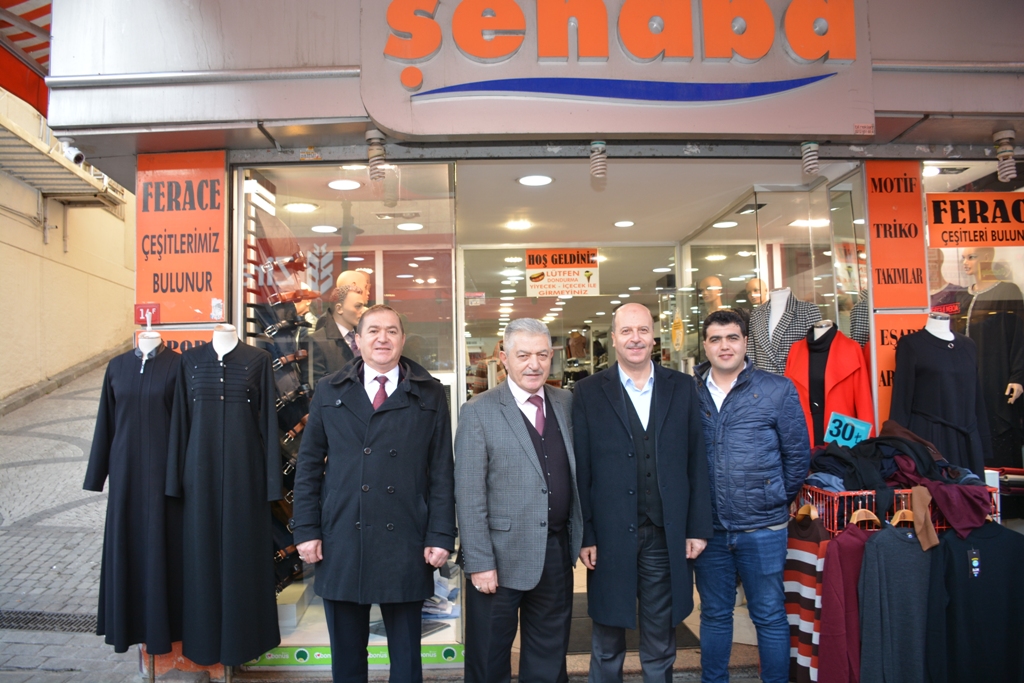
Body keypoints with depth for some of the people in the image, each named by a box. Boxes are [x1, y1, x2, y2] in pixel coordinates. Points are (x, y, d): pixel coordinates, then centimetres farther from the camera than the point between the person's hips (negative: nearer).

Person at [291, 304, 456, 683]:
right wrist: (307, 530, 0)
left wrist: (441, 536, -5)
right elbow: (308, 465, 7)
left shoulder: (430, 394, 4)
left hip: (405, 545, -1)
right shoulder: (329, 391, 7)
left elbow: (442, 471, 1)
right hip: (341, 542, 1)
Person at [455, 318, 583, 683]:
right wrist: (480, 563, -13)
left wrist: (582, 536, 5)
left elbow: (575, 473, 9)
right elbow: (469, 495, -11)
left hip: (557, 553, 4)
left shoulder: (566, 403, 5)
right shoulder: (479, 411, -9)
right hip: (502, 555, -4)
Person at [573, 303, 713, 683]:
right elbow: (580, 470, -3)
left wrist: (698, 527, 1)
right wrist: (585, 535, -6)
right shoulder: (589, 393, -1)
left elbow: (697, 462, 5)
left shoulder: (681, 388, 4)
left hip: (667, 537, 2)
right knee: (607, 644, 14)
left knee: (661, 643, 15)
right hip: (610, 536, -1)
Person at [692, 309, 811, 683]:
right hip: (708, 527, 2)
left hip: (763, 527, -2)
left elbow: (798, 454, 3)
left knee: (770, 616, 9)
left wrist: (779, 500, 4)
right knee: (714, 614, 16)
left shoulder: (778, 390, -2)